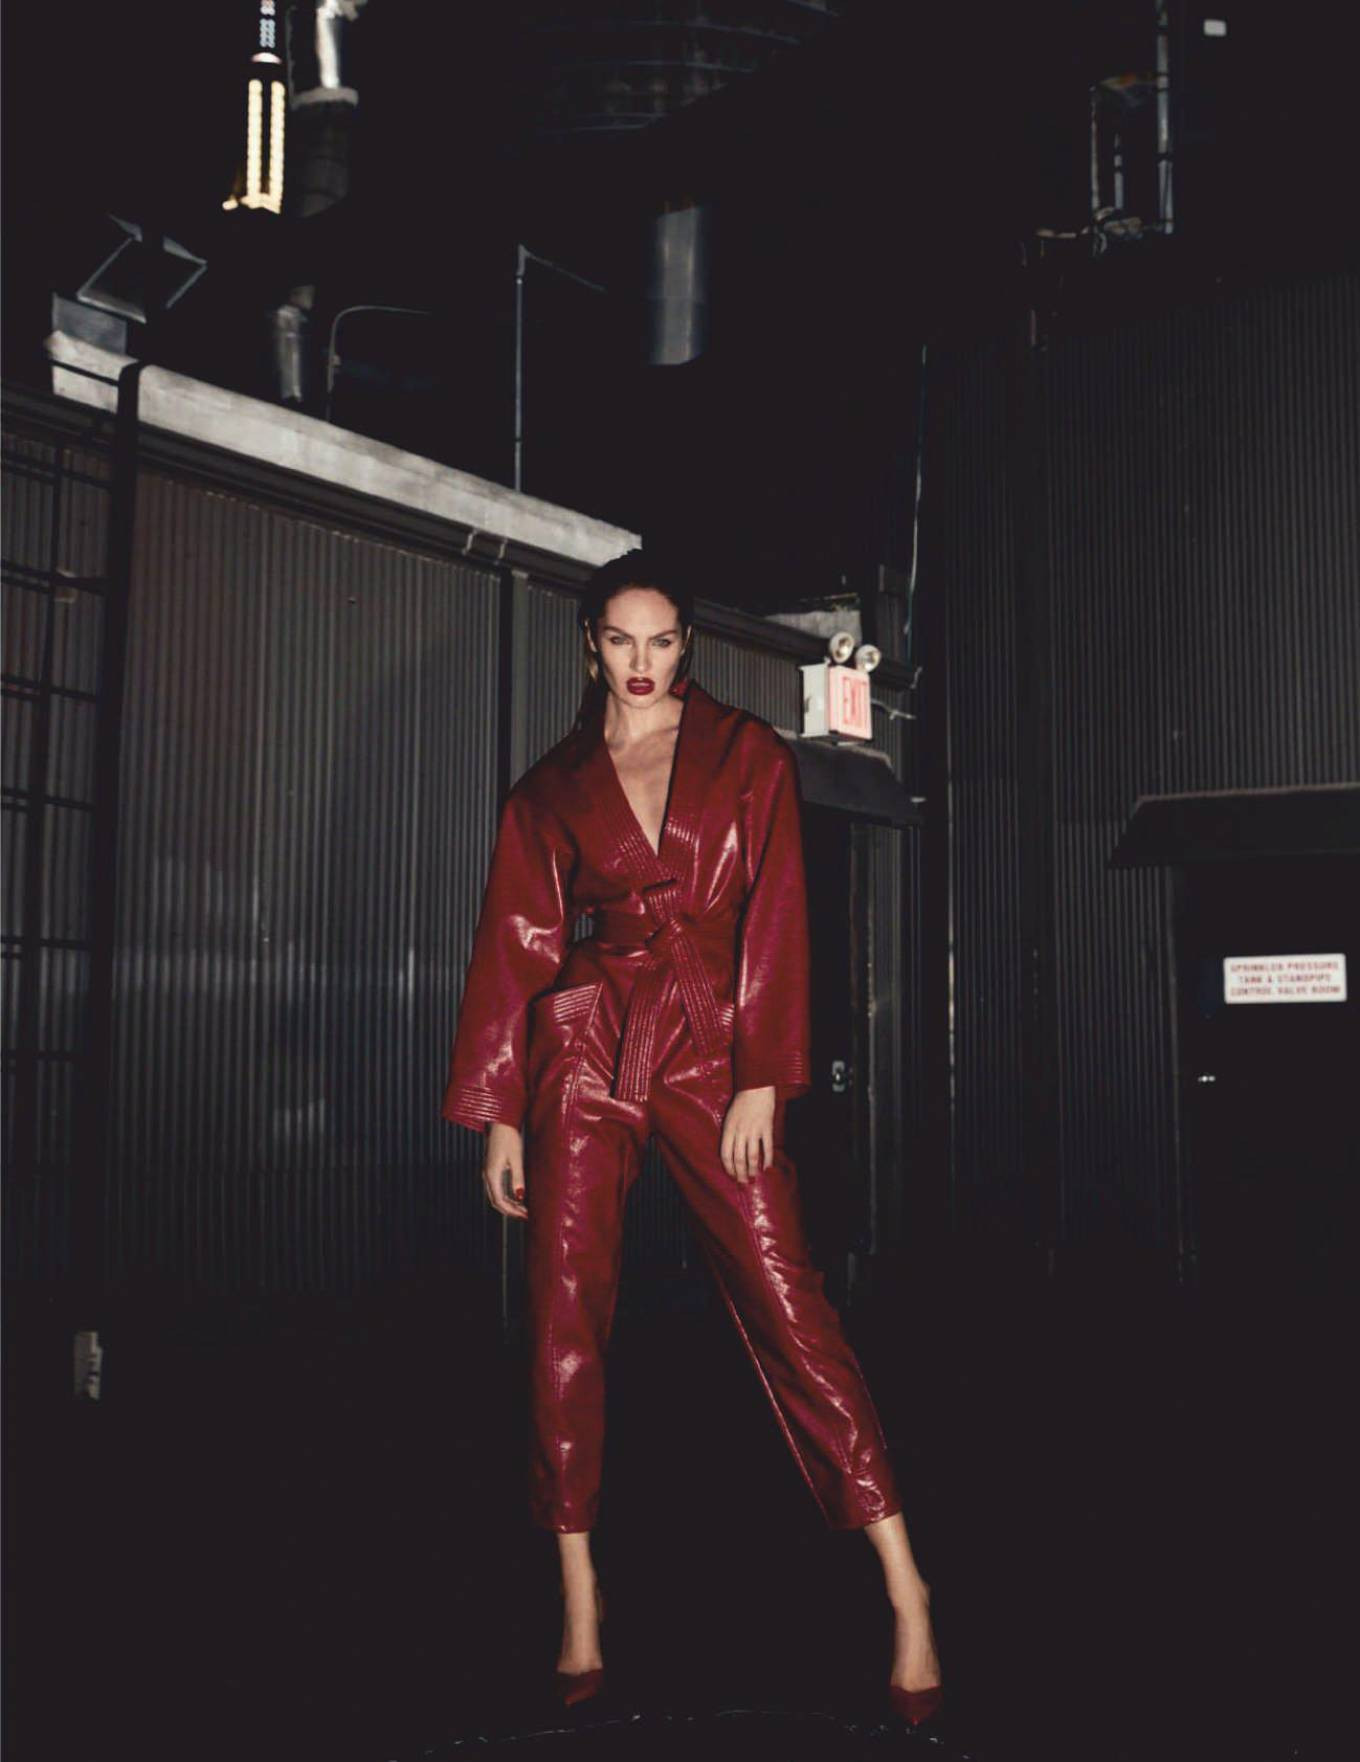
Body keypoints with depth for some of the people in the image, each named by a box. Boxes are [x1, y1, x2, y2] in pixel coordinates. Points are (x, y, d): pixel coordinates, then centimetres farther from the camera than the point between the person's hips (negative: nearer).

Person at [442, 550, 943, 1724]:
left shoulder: (749, 755, 8)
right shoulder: (550, 789, 13)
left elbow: (775, 917, 1)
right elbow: (516, 946, 10)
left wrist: (761, 1079, -8)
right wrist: (498, 1112, 4)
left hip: (712, 1051, -2)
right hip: (583, 1054, 2)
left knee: (784, 1298, -7)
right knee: (566, 1319, -1)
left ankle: (907, 1593, -2)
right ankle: (581, 1606, 9)